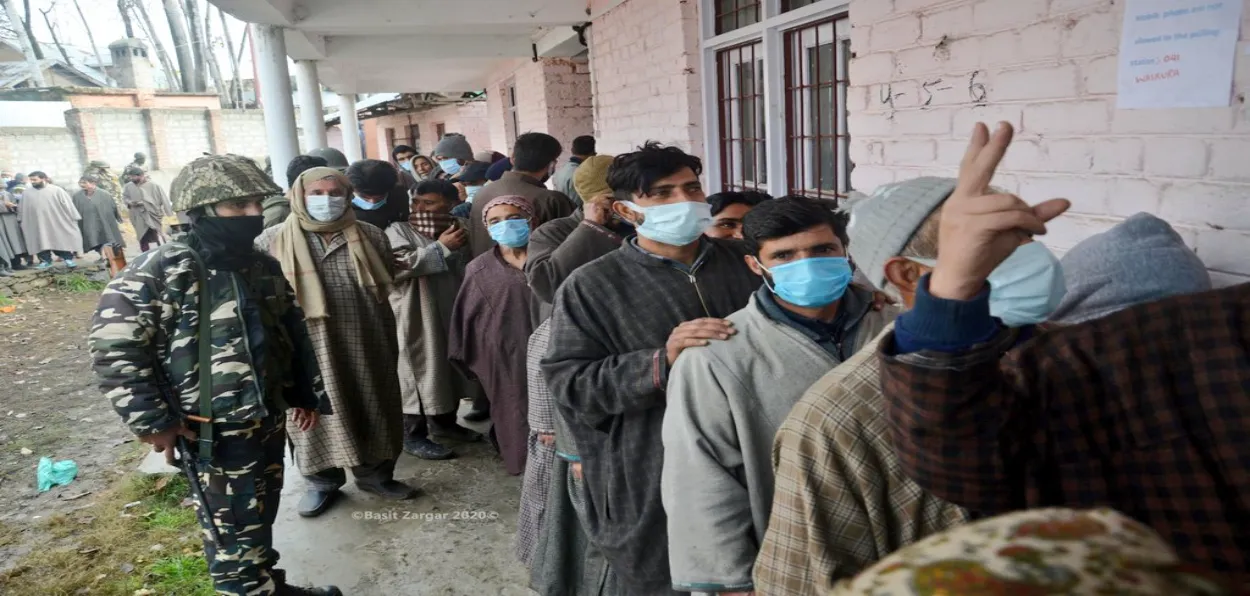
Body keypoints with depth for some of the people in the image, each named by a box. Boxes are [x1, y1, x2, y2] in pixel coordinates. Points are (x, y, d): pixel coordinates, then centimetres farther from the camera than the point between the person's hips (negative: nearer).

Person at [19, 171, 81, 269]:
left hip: (56, 222, -3)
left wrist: (74, 219, -7)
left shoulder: (56, 190, -3)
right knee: (41, 242, 5)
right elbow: (22, 209, 14)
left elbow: (67, 205, -4)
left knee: (62, 241, 0)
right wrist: (21, 221, 10)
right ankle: (45, 260, 11)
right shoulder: (27, 193, 9)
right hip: (37, 223, 3)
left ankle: (68, 259, 7)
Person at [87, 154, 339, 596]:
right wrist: (151, 421, -15)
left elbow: (293, 331, 15)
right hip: (214, 432, -7)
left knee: (260, 518, 22)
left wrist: (306, 393, 15)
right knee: (235, 530, 7)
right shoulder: (160, 271, -17)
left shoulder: (262, 266, 5)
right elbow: (112, 345, -17)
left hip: (269, 420, 7)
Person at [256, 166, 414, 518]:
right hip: (309, 351, -2)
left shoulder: (370, 238, 3)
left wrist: (390, 346, 11)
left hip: (366, 349, 2)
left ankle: (375, 474, 30)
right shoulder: (272, 243, -3)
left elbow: (386, 291, 10)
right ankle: (322, 481, 27)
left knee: (372, 413, 12)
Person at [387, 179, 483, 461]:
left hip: (453, 310, 6)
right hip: (417, 315, -6)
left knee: (451, 368, 16)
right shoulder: (399, 229, -8)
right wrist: (441, 247, -22)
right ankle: (413, 434, 14)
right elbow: (397, 265, -23)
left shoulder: (460, 228, 8)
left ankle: (443, 421, 33)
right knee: (420, 371, 1)